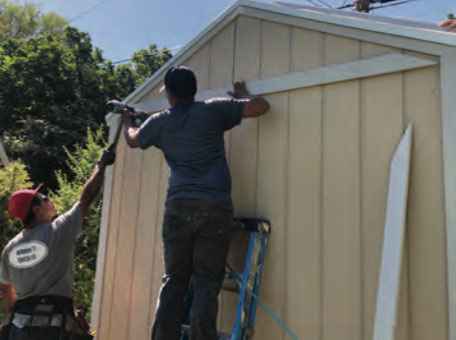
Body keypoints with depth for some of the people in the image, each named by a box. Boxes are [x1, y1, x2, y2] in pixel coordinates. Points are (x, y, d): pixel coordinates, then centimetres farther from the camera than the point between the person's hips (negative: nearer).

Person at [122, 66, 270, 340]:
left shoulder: (160, 122, 17)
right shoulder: (213, 110, 9)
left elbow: (133, 140, 37)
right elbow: (261, 106, 11)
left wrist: (127, 121, 59)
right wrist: (241, 95, 32)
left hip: (178, 206, 2)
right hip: (216, 207, -2)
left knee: (174, 281, 11)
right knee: (206, 283, -1)